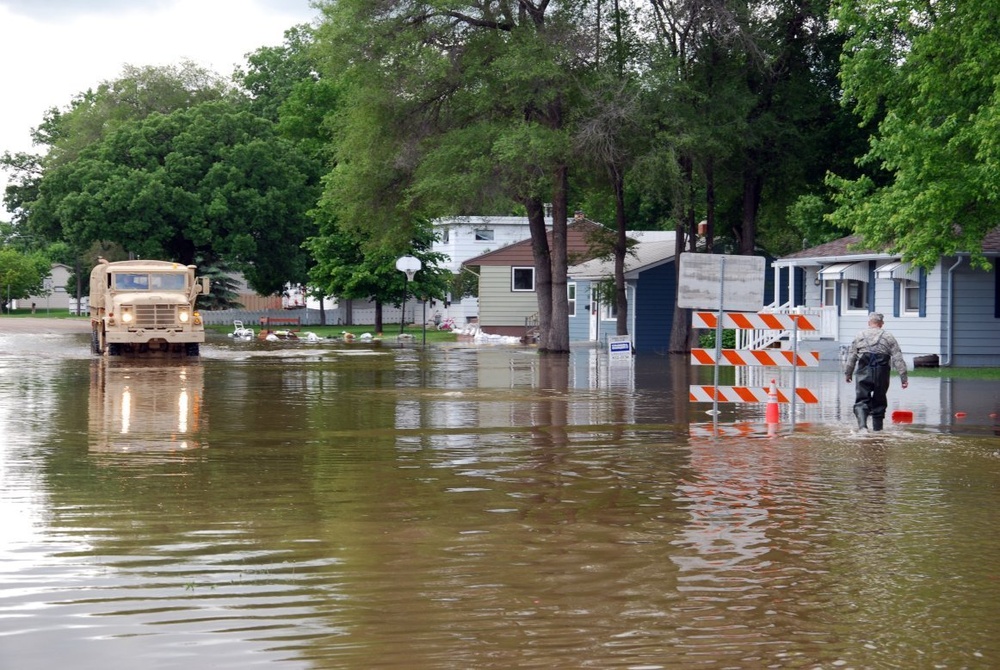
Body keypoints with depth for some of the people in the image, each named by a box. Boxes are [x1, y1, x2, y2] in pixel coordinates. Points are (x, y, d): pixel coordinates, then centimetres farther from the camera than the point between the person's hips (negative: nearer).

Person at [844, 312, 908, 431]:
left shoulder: (860, 336, 6)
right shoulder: (888, 337, 4)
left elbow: (851, 357, 9)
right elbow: (898, 359, 0)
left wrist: (848, 373, 21)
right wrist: (904, 377, 1)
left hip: (864, 373, -1)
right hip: (882, 375, 1)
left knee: (862, 400, -2)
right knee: (879, 401, 14)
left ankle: (862, 423, -26)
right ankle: (877, 428, 20)